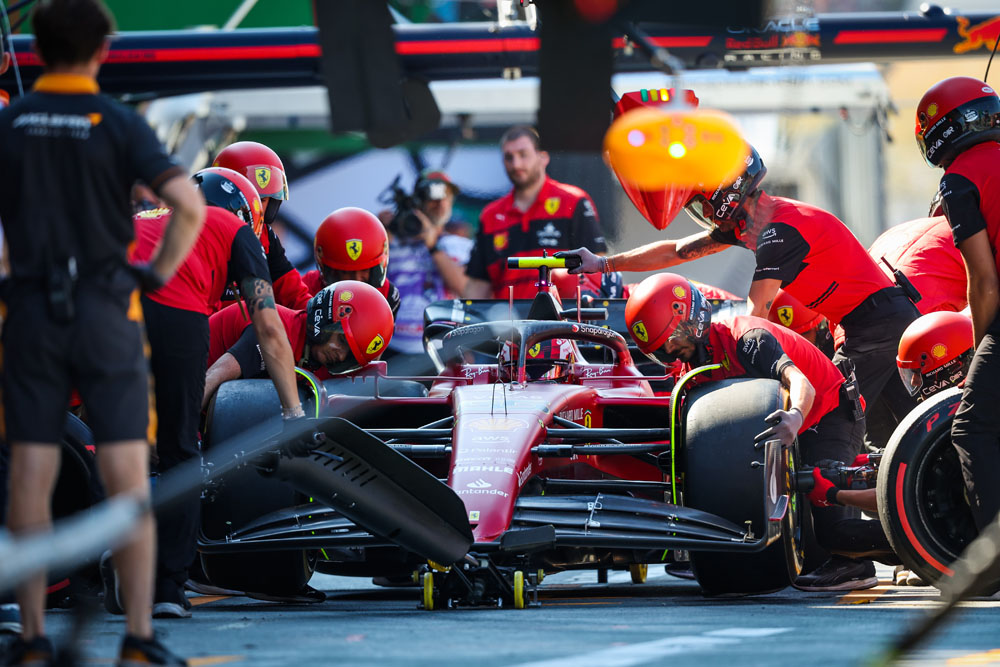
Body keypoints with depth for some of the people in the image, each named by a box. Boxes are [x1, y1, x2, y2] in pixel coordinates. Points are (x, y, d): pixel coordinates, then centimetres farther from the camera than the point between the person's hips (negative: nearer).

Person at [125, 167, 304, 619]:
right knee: (179, 455, 10)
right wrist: (293, 412, 22)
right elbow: (268, 329, 19)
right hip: (175, 312, -4)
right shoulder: (233, 229, 25)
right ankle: (168, 588, 6)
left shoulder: (142, 222, 38)